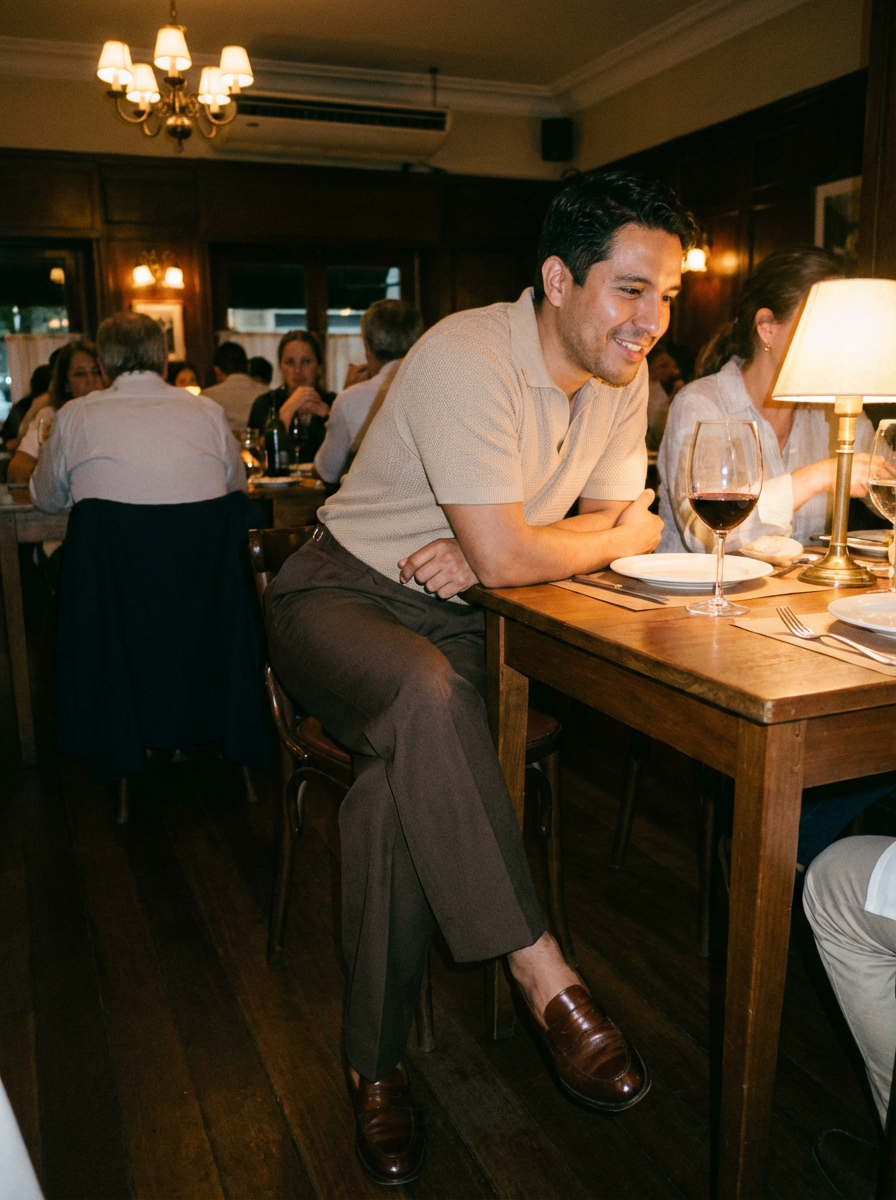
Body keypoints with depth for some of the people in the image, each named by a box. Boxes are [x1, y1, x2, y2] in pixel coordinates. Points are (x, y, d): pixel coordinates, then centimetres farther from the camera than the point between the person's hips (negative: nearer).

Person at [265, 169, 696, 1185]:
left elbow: (625, 521, 1)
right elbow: (505, 554, -28)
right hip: (341, 595, -5)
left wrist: (485, 554, -16)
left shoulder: (623, 377, 1)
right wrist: (616, 537, -7)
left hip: (462, 617, 5)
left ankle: (376, 1065, -7)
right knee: (425, 695, -38)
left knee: (401, 778, -24)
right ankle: (544, 977, -25)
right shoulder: (467, 358, -23)